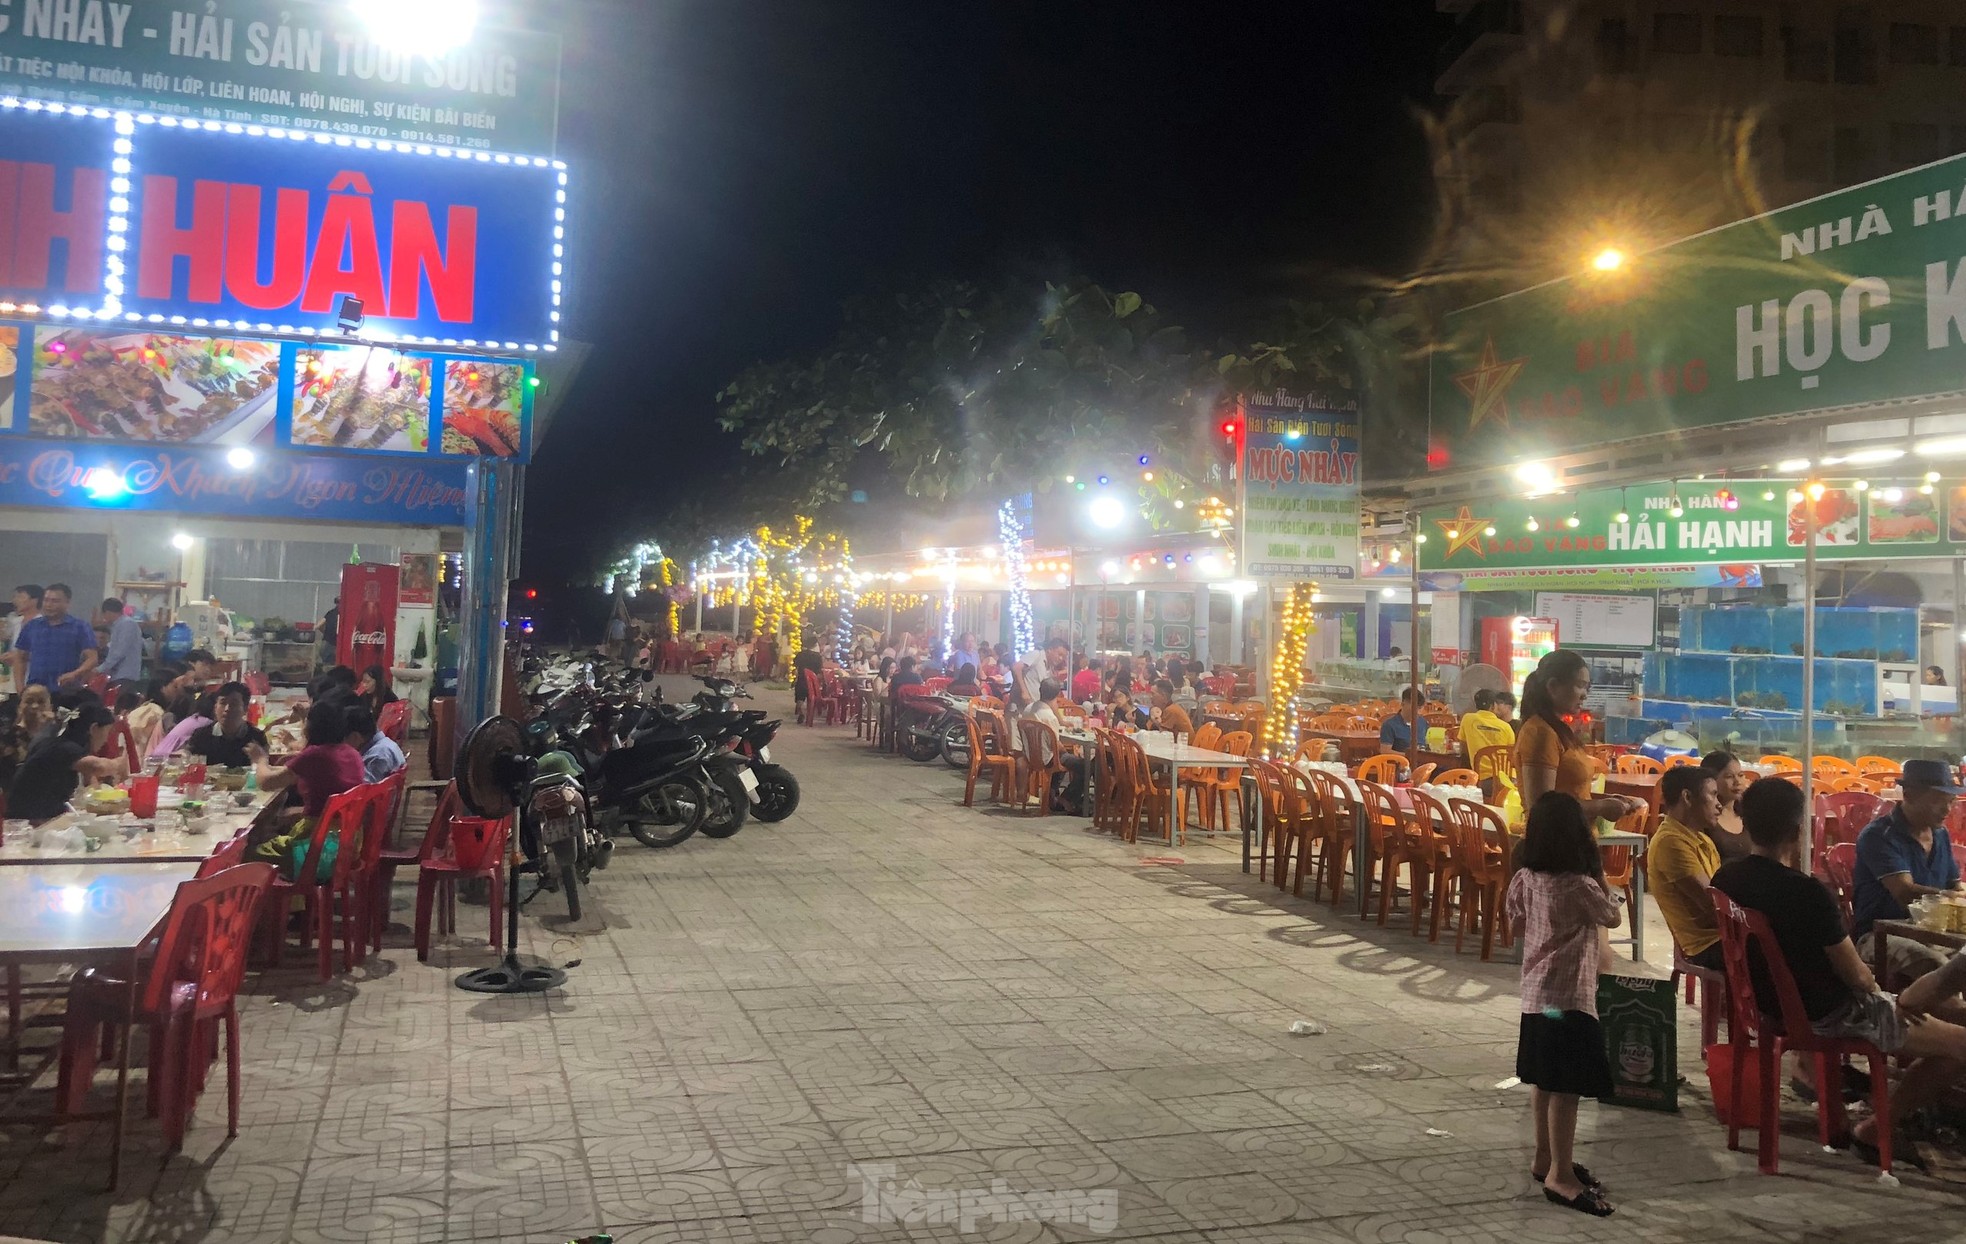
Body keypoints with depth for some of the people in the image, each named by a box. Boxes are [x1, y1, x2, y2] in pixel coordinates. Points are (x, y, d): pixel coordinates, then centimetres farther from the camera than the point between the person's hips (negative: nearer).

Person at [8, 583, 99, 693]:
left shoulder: (80, 627, 1)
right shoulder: (31, 626, 12)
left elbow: (92, 658, -5)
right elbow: (20, 658, 17)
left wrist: (74, 674, -24)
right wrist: (20, 688, 4)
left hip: (67, 692, -3)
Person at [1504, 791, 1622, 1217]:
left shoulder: (1526, 878, 0)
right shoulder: (1579, 886, -20)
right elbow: (1613, 916, -2)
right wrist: (1599, 876, 0)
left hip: (1536, 991, 8)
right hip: (1568, 995, -8)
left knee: (1543, 1080, 18)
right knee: (1565, 1087, -3)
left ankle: (1545, 1158, 29)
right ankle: (1560, 1175, 1)